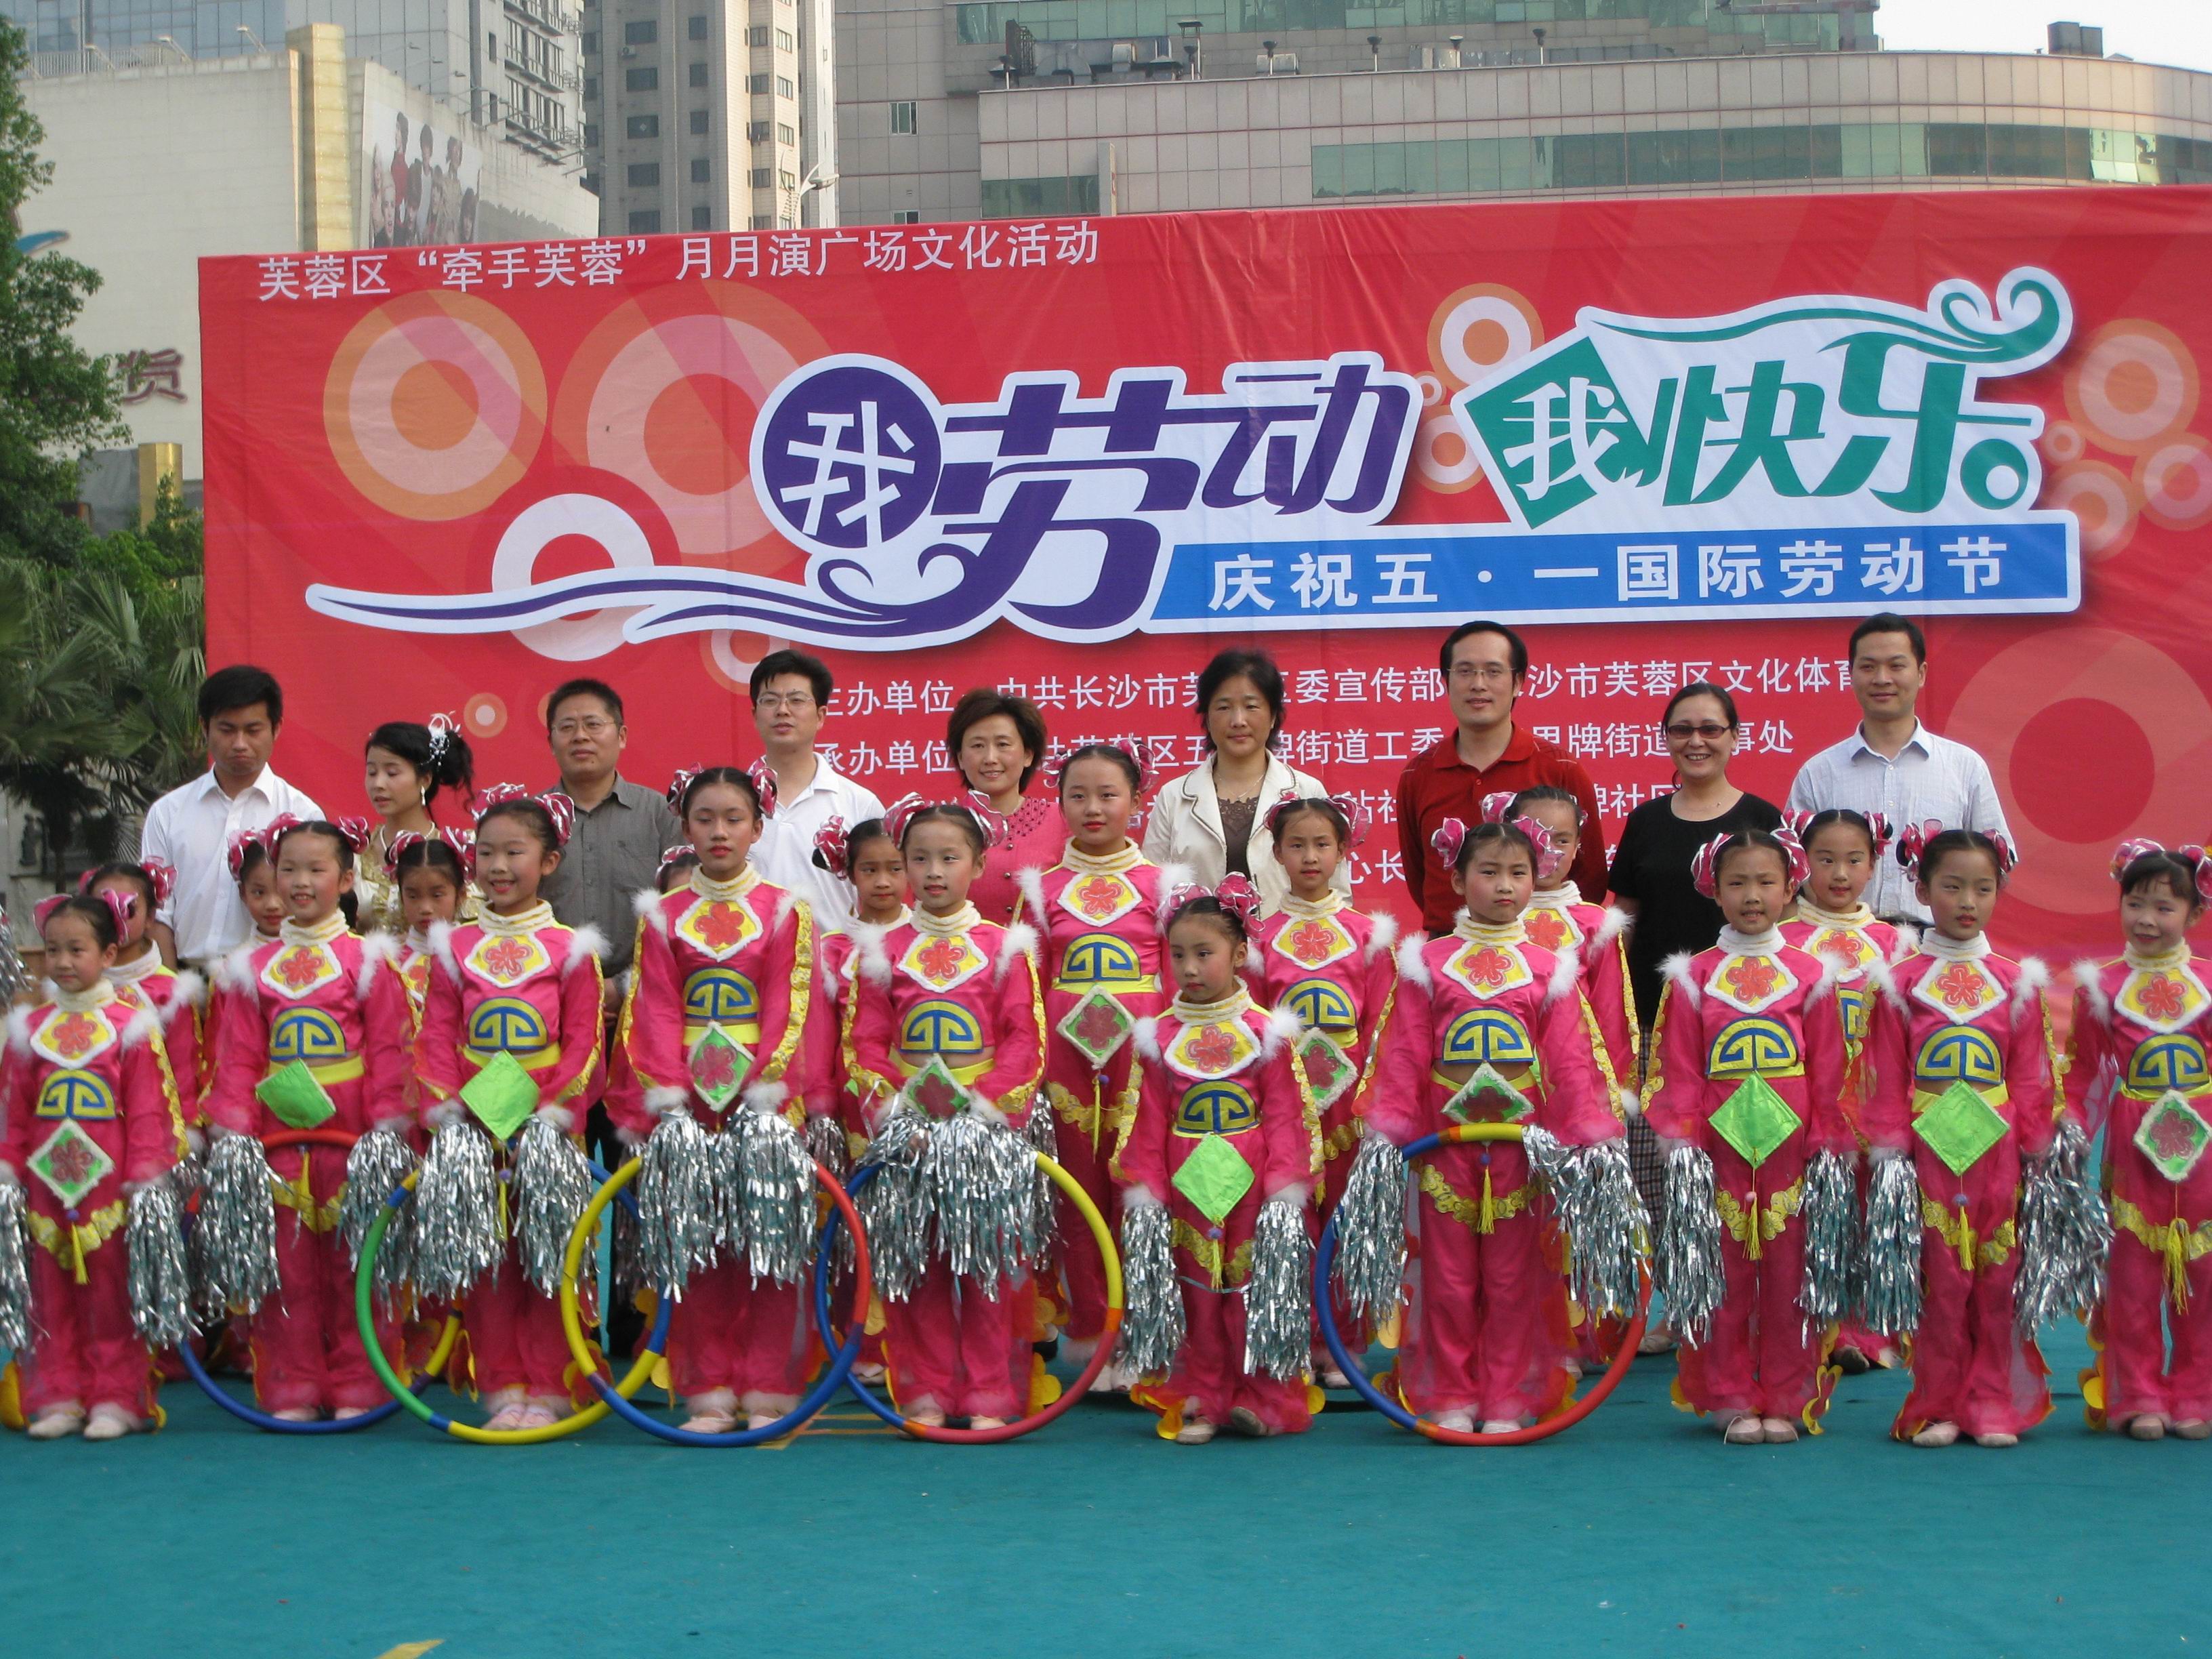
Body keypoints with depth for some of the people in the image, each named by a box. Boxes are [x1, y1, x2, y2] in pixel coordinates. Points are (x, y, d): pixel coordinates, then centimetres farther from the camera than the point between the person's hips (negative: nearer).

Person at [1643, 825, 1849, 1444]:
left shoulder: (1811, 975, 6)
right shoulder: (1694, 976, 5)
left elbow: (1831, 1074, 6)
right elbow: (1677, 1072, 3)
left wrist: (1829, 1149, 1)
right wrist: (1683, 1144, -4)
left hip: (1791, 1153, 0)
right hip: (1720, 1152, 0)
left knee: (1789, 1282, 4)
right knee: (1725, 1282, 4)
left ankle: (1785, 1401, 13)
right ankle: (1731, 1401, 13)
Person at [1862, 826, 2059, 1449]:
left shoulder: (2016, 982, 8)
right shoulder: (1900, 981, 3)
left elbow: (2032, 1077, 8)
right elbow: (1887, 1080, 3)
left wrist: (2035, 1152, 2)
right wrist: (1891, 1154, -2)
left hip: (1996, 1155, 1)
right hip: (1928, 1153, -1)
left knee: (1997, 1281, 3)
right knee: (1938, 1283, 0)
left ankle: (1994, 1406, 13)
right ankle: (1935, 1408, 9)